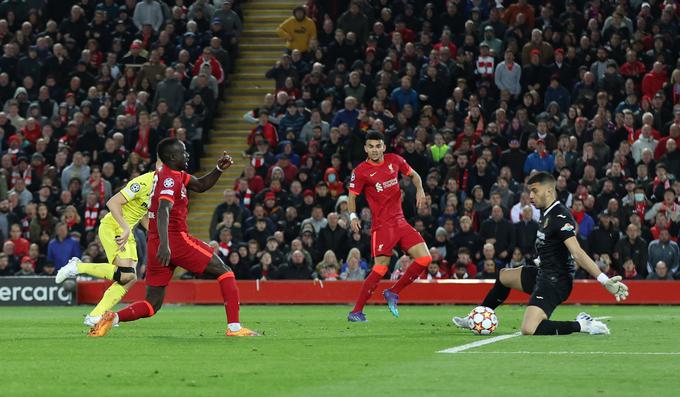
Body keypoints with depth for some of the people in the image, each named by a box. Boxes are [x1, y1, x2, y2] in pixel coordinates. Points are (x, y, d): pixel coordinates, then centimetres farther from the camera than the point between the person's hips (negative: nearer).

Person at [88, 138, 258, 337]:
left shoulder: (176, 174, 17)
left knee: (152, 304, 9)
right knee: (225, 272, 3)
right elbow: (163, 211, -27)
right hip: (176, 239, -9)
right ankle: (234, 327, -7)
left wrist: (219, 169, 9)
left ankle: (112, 318, -14)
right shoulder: (170, 178, -12)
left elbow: (201, 185, 26)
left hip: (155, 245, 9)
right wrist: (164, 244, -40)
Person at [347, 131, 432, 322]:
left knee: (425, 259, -4)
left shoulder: (395, 160, 6)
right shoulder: (360, 171, -6)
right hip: (382, 225, -6)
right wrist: (353, 216, -14)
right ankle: (356, 312, -8)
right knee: (381, 268, -16)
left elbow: (414, 175, 22)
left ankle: (393, 293, 10)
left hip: (400, 221, 6)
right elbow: (352, 196, 3)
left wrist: (420, 190, 3)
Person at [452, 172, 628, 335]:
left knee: (528, 330, -26)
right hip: (543, 274, 11)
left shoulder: (560, 217, -23)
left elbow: (577, 253, -31)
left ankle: (582, 325, -17)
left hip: (555, 281, -11)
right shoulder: (546, 213, 7)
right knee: (503, 276, 32)